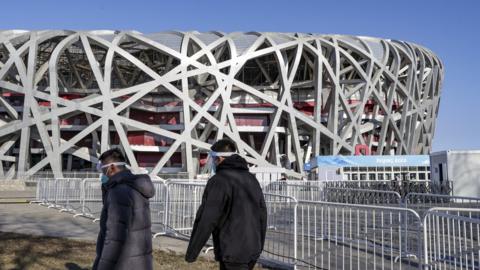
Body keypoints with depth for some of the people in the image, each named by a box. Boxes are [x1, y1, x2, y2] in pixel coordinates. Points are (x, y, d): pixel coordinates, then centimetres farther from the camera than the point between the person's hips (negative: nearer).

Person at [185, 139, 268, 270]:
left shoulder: (219, 181, -14)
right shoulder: (251, 178, 12)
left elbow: (206, 220, -17)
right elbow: (262, 214, 14)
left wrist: (191, 252, -10)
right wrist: (258, 245, 23)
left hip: (232, 252, -8)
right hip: (252, 251, 8)